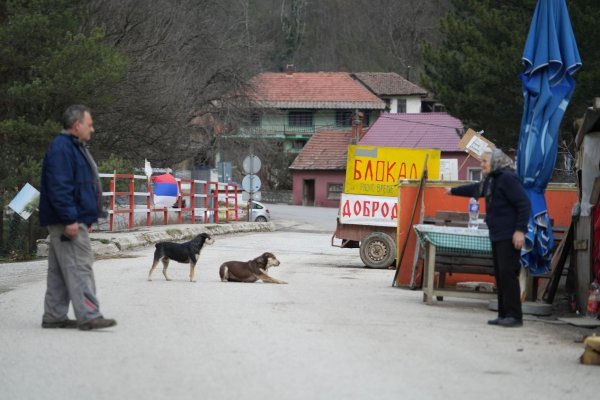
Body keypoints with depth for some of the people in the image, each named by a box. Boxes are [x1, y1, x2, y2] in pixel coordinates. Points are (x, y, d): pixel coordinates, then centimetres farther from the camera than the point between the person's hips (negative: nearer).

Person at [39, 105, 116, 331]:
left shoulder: (73, 147, 19)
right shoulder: (61, 149, -14)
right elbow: (59, 187, -22)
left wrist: (85, 219, 23)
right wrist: (70, 219, -25)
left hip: (74, 220, 11)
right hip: (69, 222, -11)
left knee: (60, 270, 11)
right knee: (79, 268, -11)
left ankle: (54, 317, 15)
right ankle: (89, 316, -13)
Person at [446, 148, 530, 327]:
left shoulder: (508, 178, -12)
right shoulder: (490, 180, 18)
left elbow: (524, 204, -17)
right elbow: (475, 189, 39)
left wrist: (520, 230, -22)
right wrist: (453, 191, 54)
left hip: (509, 237, -10)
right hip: (496, 236, 10)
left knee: (508, 273, -12)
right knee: (500, 275, 8)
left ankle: (514, 316, -12)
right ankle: (504, 314, 10)